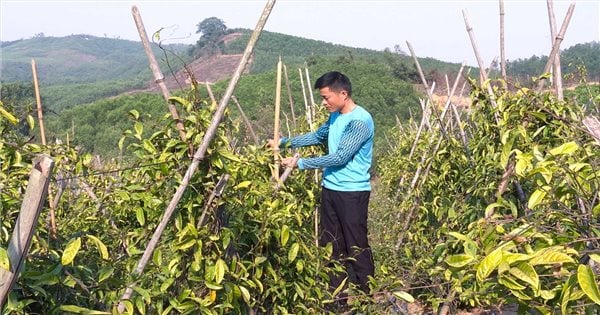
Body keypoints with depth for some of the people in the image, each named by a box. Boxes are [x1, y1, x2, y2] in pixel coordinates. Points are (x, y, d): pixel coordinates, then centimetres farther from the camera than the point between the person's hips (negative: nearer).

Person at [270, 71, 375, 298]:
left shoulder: (360, 120, -18)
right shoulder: (335, 117, 10)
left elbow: (340, 157, -23)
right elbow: (317, 136, 26)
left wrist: (300, 163, -20)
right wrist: (284, 142, 16)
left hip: (352, 192, -8)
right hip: (330, 188, 9)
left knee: (356, 246, 0)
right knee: (330, 244, 12)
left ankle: (366, 296, 13)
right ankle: (336, 292, 23)